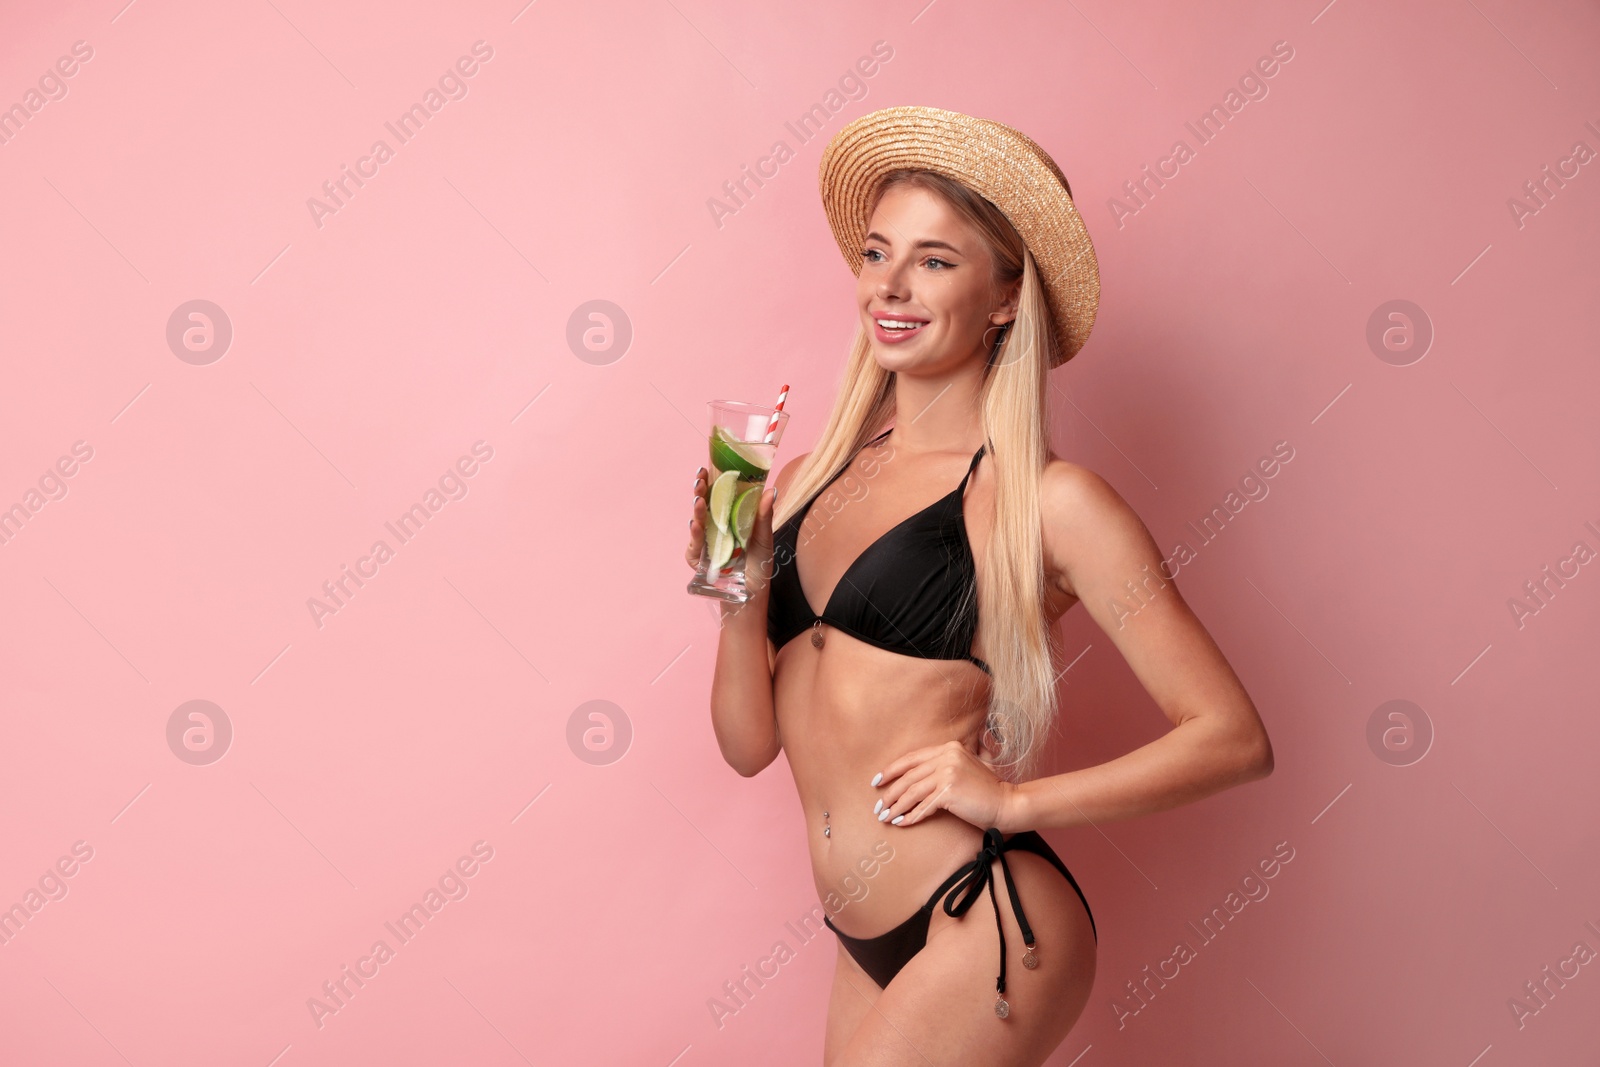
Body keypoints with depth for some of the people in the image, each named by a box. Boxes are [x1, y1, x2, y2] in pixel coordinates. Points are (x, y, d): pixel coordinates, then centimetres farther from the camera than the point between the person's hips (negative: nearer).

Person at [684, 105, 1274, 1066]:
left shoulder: (1049, 503, -9)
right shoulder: (808, 484, 6)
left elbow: (1234, 737, -9)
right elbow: (750, 743, 7)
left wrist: (1012, 799, -16)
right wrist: (743, 598, -10)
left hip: (986, 928, -5)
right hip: (870, 948, 6)